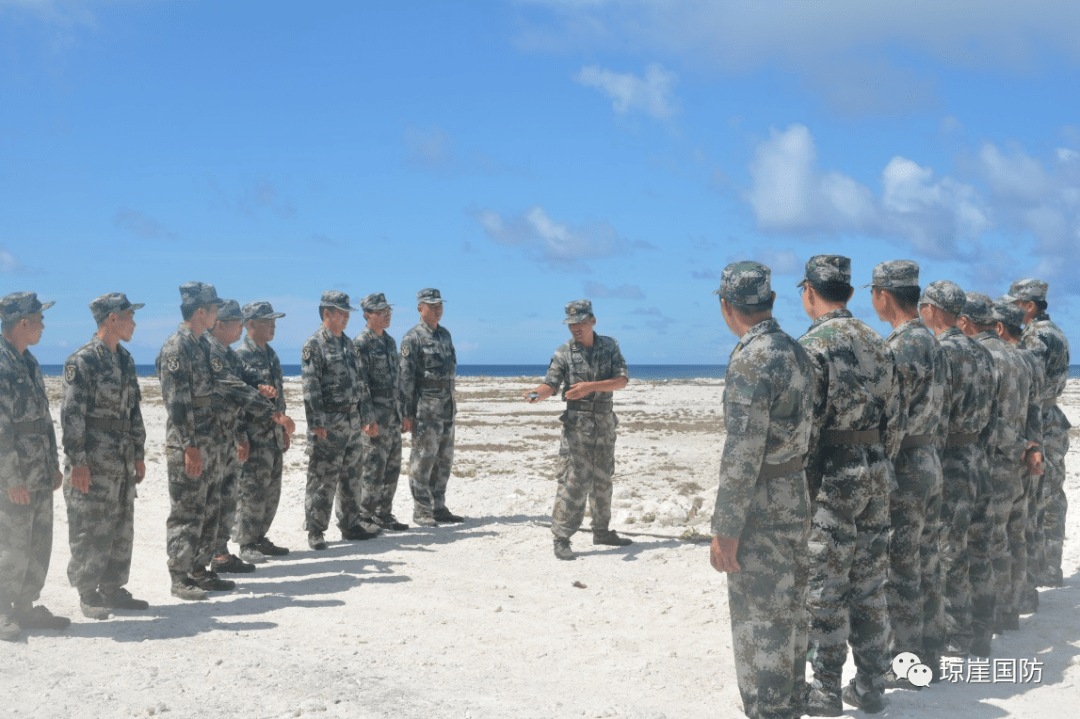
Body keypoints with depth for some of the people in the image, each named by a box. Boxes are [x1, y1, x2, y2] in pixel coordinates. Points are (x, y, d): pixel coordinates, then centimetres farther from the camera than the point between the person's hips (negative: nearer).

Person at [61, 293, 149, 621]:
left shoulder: (125, 360, 13)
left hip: (123, 464, 8)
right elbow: (72, 415, -15)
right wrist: (77, 462, -18)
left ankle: (112, 590, 22)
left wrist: (139, 454, 16)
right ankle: (88, 596, 9)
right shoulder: (82, 361, -12)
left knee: (122, 531, 12)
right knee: (91, 532, -1)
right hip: (93, 465, -8)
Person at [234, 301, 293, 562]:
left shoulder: (271, 354, 15)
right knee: (251, 492, -3)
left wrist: (283, 428, 20)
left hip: (274, 435, 8)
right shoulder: (240, 356, -11)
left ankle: (260, 538, 22)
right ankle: (246, 545, 5)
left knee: (271, 491, 12)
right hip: (253, 436, -8)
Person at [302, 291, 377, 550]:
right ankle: (315, 532, 5)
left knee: (351, 475, 13)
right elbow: (310, 387, -15)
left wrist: (367, 417, 17)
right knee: (322, 478, -3)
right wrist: (317, 423, -21)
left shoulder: (348, 343, 15)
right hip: (329, 423, -8)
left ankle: (351, 524, 23)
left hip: (352, 421, 8)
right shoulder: (314, 346, -10)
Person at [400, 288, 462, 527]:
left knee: (444, 460, 11)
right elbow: (406, 377, -12)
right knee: (423, 460, -4)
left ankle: (439, 508, 20)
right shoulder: (412, 338, -9)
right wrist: (407, 413, -15)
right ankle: (421, 511, 3)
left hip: (447, 408, 8)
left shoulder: (445, 334, 14)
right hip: (426, 409, -8)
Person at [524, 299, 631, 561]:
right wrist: (537, 394, -34)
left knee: (602, 480, 15)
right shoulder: (563, 353, -3)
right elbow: (551, 384, -11)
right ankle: (561, 539, -8)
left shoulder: (609, 346, 3)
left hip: (605, 422, 4)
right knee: (573, 481, -11)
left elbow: (622, 379, -9)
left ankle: (602, 532, 29)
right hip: (577, 423, -4)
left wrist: (590, 386, -23)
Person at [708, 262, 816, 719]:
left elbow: (742, 454, -23)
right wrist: (797, 492, 20)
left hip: (761, 509, -9)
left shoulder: (751, 359, -20)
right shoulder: (797, 352, 8)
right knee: (789, 615, 17)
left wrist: (725, 530, -19)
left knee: (759, 624, 0)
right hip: (797, 500, 9)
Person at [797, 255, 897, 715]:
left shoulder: (813, 346, -14)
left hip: (831, 480, -7)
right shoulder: (877, 344, 9)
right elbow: (892, 420, 12)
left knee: (826, 592, 1)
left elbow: (806, 427, -17)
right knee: (869, 586, 13)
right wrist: (876, 462, 19)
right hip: (876, 475, 7)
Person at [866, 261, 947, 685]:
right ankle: (928, 654, 25)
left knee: (901, 572, -2)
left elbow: (892, 422, -22)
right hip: (930, 460, 10)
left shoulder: (898, 348, -20)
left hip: (903, 465, -10)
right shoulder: (932, 342, 11)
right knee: (927, 564, 15)